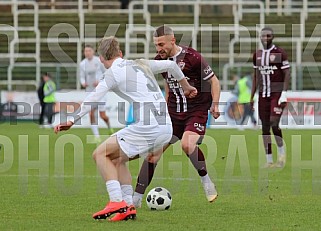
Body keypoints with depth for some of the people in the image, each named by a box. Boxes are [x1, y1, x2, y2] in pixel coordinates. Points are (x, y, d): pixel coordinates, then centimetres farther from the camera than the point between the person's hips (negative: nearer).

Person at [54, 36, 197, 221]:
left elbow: (93, 99, -10)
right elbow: (170, 65, 31)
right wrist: (186, 86, 47)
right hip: (166, 129, 8)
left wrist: (72, 121, -12)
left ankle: (116, 201, -10)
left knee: (101, 154, 3)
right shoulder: (141, 64, 20)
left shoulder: (114, 73, 0)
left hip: (146, 127, -8)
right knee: (118, 159, 21)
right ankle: (128, 206, 10)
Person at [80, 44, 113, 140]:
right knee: (91, 114, -11)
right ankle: (96, 136, -4)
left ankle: (109, 125, 32)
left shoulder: (99, 61, -8)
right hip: (90, 92, 3)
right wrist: (83, 83, -13)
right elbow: (82, 77, 9)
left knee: (102, 115, -3)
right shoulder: (82, 64, 2)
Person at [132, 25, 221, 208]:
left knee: (187, 144, -31)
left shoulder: (192, 57, -14)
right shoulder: (160, 60, 5)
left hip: (196, 112, -6)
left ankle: (207, 183, -9)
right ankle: (137, 198, 1)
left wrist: (215, 104, -15)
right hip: (173, 114, 6)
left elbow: (214, 81, -6)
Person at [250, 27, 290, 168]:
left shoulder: (280, 53, -5)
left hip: (277, 93, -5)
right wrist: (252, 96, 13)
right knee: (265, 126, 2)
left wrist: (284, 94, -14)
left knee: (274, 123, -17)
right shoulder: (257, 55, 11)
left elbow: (287, 74, -6)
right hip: (263, 94, 5)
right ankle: (269, 160, 7)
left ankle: (281, 150, 7)